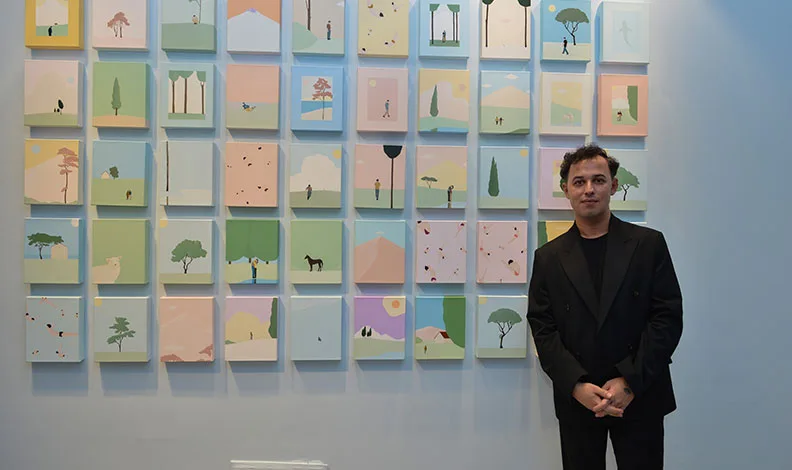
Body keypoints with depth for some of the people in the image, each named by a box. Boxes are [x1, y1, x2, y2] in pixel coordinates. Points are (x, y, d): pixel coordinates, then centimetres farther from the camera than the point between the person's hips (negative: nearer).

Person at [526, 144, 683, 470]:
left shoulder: (649, 244, 1)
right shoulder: (548, 257, 4)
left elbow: (668, 317, -3)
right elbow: (543, 329, -1)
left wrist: (630, 382, -11)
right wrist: (578, 386, -12)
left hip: (640, 399, -1)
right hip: (576, 402, 1)